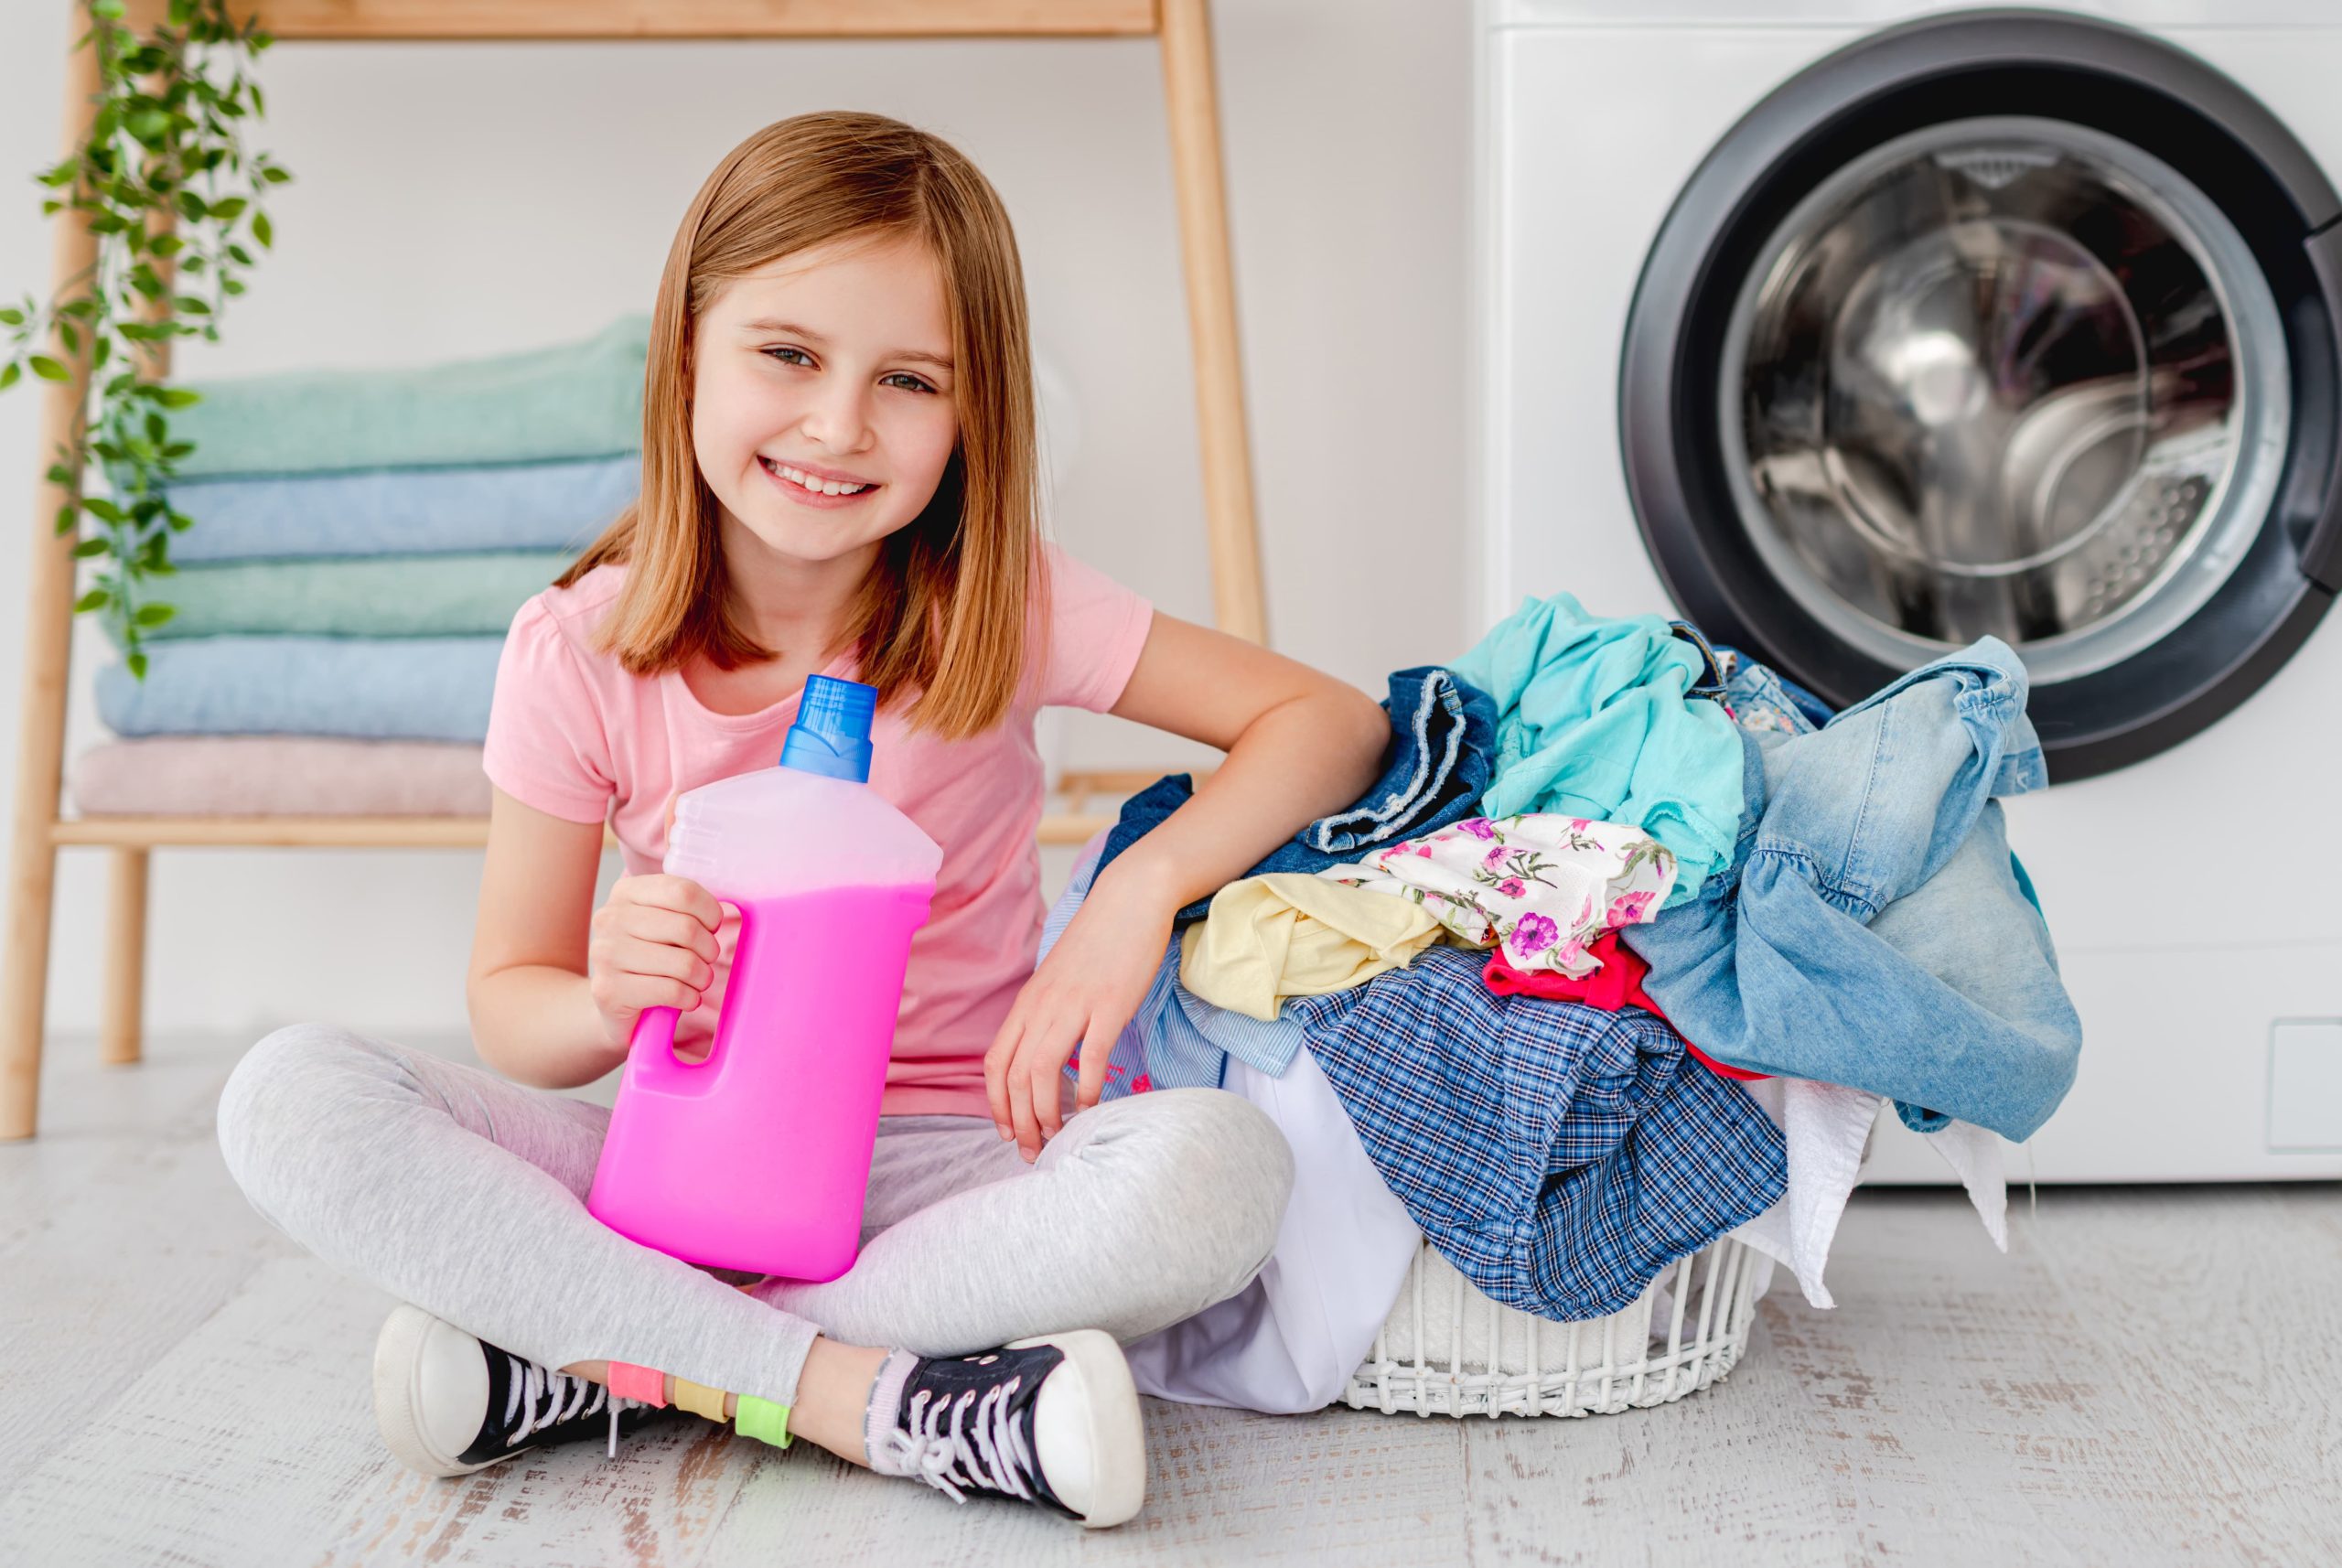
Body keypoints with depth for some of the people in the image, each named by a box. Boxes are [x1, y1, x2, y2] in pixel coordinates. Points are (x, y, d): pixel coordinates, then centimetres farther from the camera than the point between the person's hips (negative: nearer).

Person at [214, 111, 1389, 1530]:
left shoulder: (1002, 604, -6)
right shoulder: (580, 652, -4)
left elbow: (1331, 719, -1)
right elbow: (512, 1001, 2)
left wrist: (1142, 886, -18)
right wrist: (608, 1003, -22)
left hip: (937, 1155, 0)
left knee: (1218, 1170, -33)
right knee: (290, 1100, -23)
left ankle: (593, 1365, -23)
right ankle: (871, 1399, -26)